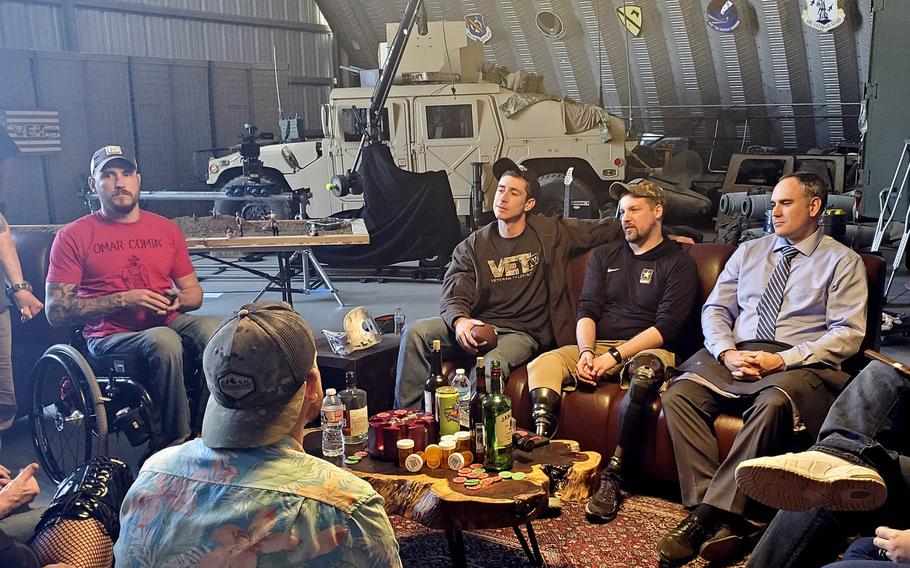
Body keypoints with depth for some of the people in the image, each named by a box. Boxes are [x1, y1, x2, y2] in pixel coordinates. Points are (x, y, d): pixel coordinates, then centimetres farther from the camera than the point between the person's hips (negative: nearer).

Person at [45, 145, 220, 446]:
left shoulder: (166, 228, 15)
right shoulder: (73, 237, 4)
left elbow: (194, 291, 21)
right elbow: (56, 311, -3)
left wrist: (178, 299, -5)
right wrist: (123, 300, -14)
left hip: (170, 322, 4)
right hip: (111, 336, -3)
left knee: (216, 329, -31)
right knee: (163, 341, -37)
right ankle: (178, 441, -22)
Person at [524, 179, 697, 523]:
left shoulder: (678, 262, 4)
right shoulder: (604, 256, 19)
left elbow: (667, 327, -8)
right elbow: (587, 310, 8)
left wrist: (615, 356, -18)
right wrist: (586, 352, -13)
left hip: (645, 349, -4)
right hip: (597, 347, 4)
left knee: (647, 369, -39)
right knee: (542, 364, -22)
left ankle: (612, 476, -37)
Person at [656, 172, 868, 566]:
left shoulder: (842, 262, 8)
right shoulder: (749, 252, 20)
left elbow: (848, 334, -2)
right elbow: (715, 309, 16)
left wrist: (781, 360, -15)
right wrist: (727, 353, -6)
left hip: (801, 364, -4)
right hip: (733, 356, 4)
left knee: (773, 403, -39)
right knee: (678, 395, -24)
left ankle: (709, 513, -32)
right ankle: (723, 517, -27)